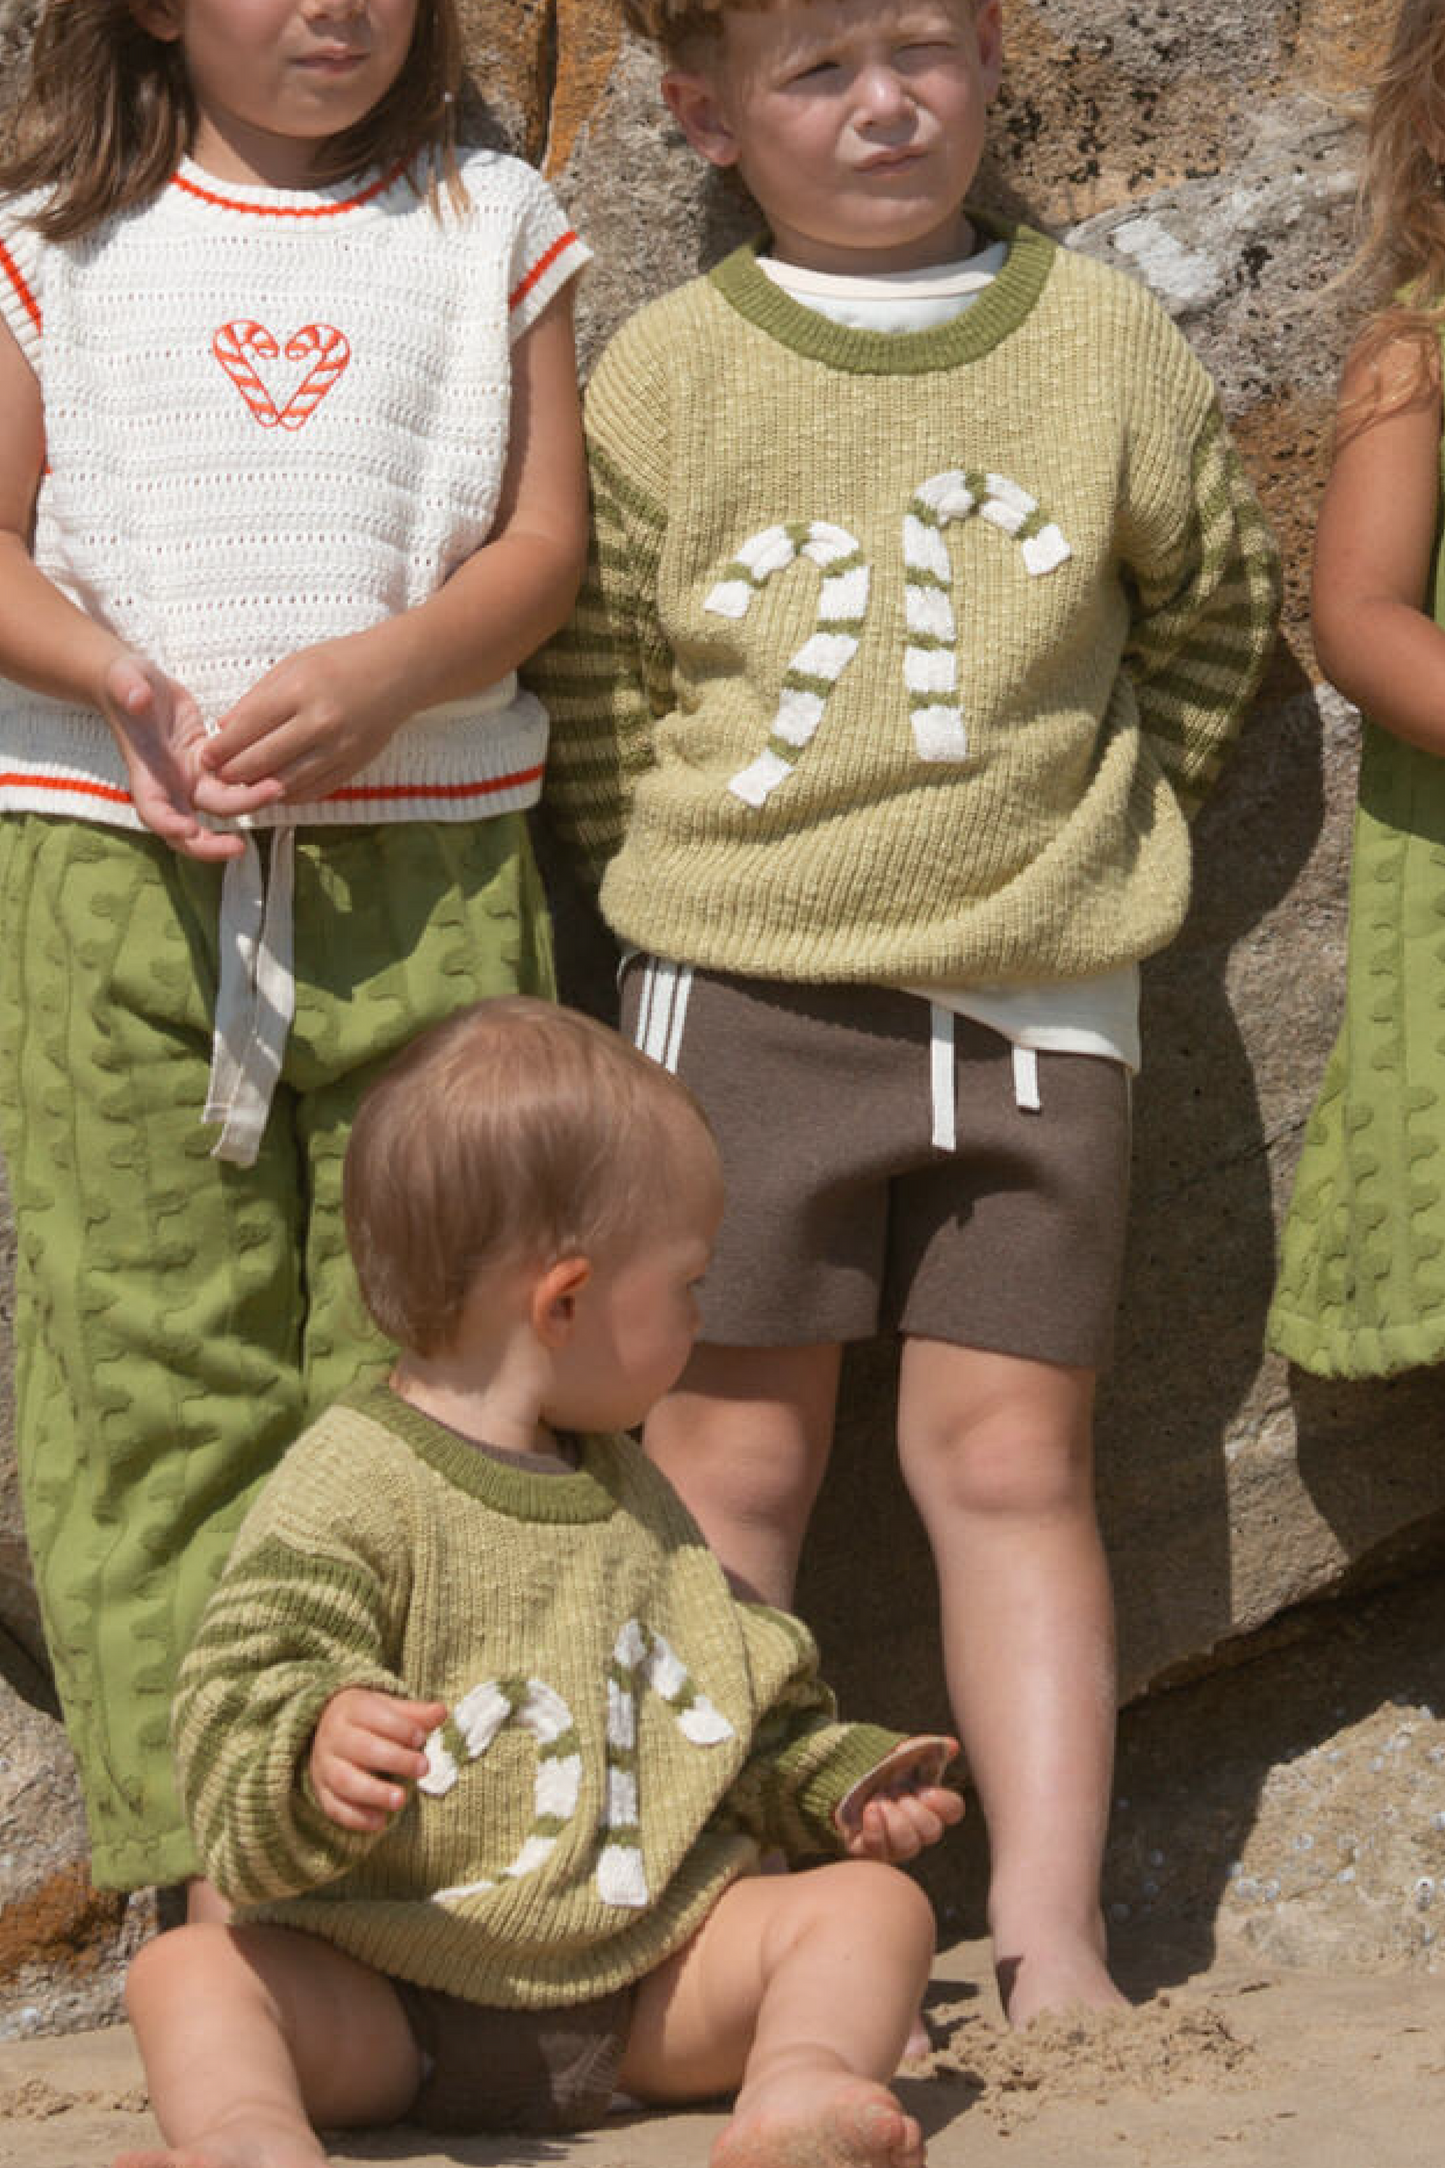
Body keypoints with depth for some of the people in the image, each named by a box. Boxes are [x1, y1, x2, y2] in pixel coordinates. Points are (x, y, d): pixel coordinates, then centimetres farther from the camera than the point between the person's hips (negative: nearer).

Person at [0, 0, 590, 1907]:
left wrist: (389, 672, -14)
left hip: (423, 860, 0)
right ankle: (185, 1811, 6)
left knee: (422, 1347, 0)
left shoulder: (489, 227, 10)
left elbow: (544, 539, 5)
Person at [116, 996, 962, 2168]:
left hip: (651, 1963, 5)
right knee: (189, 1970, -26)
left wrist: (840, 1781, 15)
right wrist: (318, 1751, -39)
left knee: (874, 1902, -10)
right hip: (394, 1994, -5)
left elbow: (747, 1692, 28)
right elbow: (240, 1710, -19)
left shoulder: (628, 1490, 16)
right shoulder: (348, 1492, -9)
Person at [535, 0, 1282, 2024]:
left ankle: (1053, 1943, 6)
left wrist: (1102, 823, 11)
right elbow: (595, 678, 5)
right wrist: (701, 889, 2)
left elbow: (1216, 604, 16)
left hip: (1036, 1003, 1)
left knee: (1012, 1458, 2)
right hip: (746, 1000, -1)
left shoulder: (1106, 342, 3)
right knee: (729, 1459, 3)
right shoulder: (664, 371, -1)